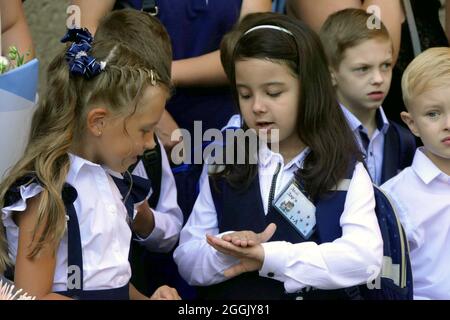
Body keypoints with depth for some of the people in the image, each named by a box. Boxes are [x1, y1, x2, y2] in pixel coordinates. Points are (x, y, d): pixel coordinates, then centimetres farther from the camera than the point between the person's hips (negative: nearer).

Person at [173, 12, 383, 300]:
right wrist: (228, 252, -14)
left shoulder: (347, 172, 1)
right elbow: (187, 262, 5)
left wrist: (269, 257, -16)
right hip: (231, 298, 2)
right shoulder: (223, 169, 7)